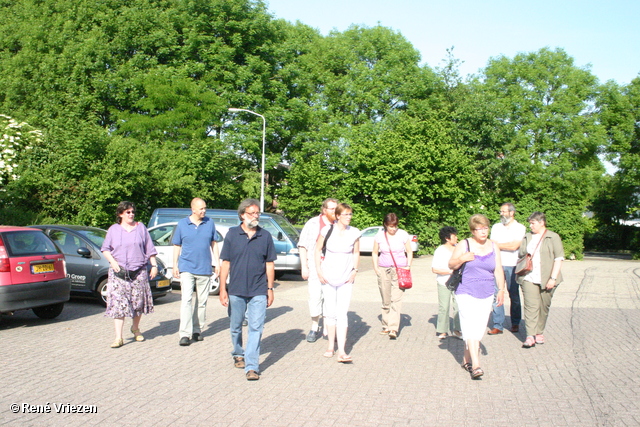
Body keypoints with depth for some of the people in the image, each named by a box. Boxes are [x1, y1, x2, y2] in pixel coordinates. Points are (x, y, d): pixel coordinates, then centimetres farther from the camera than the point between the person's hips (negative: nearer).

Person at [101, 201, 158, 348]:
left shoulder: (141, 227, 9)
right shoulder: (113, 229, 8)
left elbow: (149, 249, 10)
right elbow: (105, 249, 10)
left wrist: (154, 265, 5)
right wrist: (112, 261, -7)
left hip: (138, 272, 1)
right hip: (119, 272, -1)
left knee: (139, 301, 6)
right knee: (118, 304, -7)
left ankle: (135, 328, 29)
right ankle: (118, 338, -7)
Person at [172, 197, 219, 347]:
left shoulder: (210, 223, 5)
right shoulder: (182, 224, 2)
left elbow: (214, 244, 11)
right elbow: (177, 246, 7)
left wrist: (218, 263, 7)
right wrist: (175, 265, 1)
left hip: (204, 269, 2)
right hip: (187, 268, -2)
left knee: (202, 301, 8)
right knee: (186, 299, -11)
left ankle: (197, 330, 19)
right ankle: (184, 334, -12)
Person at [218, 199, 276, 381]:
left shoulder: (265, 236, 3)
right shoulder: (232, 234, 0)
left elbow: (269, 264, 7)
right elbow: (225, 263, 0)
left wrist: (270, 288, 4)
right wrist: (222, 289, -4)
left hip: (258, 292, 0)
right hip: (236, 291, 1)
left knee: (256, 328, -6)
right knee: (235, 327, 16)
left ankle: (251, 366, -4)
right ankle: (238, 354, 38)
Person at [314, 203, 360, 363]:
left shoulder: (354, 233, -1)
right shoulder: (327, 230, -6)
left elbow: (356, 253, 11)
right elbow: (318, 249, 3)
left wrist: (354, 270, 0)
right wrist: (319, 270, -3)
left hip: (346, 278, 0)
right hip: (328, 277, 0)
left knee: (342, 313, -7)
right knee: (330, 312, 7)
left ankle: (341, 351, -10)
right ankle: (331, 346, 22)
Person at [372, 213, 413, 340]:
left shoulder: (403, 235, -1)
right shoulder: (379, 236, 2)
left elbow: (409, 252, 8)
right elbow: (374, 253, 12)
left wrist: (408, 266, -3)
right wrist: (376, 268, 2)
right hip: (383, 270, 2)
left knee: (396, 299, -12)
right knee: (386, 300, 8)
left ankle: (393, 329, -16)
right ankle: (386, 326, 18)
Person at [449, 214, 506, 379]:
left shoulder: (493, 247, 7)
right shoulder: (464, 245, -2)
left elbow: (498, 270, 8)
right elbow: (451, 265, 0)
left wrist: (501, 290, 0)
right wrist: (461, 259, -19)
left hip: (486, 295, 4)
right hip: (466, 293, -4)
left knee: (479, 330, 9)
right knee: (471, 328, -14)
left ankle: (466, 359, 25)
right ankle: (475, 365, -19)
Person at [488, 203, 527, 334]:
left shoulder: (520, 228, 1)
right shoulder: (496, 227, 14)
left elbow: (514, 246, -10)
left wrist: (497, 245, -2)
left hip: (512, 266, -3)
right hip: (497, 264, 3)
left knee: (514, 295, 6)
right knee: (496, 295, -4)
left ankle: (515, 323, 20)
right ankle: (498, 325, -1)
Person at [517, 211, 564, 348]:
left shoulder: (553, 237, 1)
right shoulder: (527, 237, 15)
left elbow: (559, 258, -4)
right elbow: (520, 255, 26)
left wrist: (553, 278, -11)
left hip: (547, 279, -2)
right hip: (529, 279, 2)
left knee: (544, 306, 8)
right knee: (531, 306, -8)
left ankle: (540, 332, 24)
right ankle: (530, 336, -12)